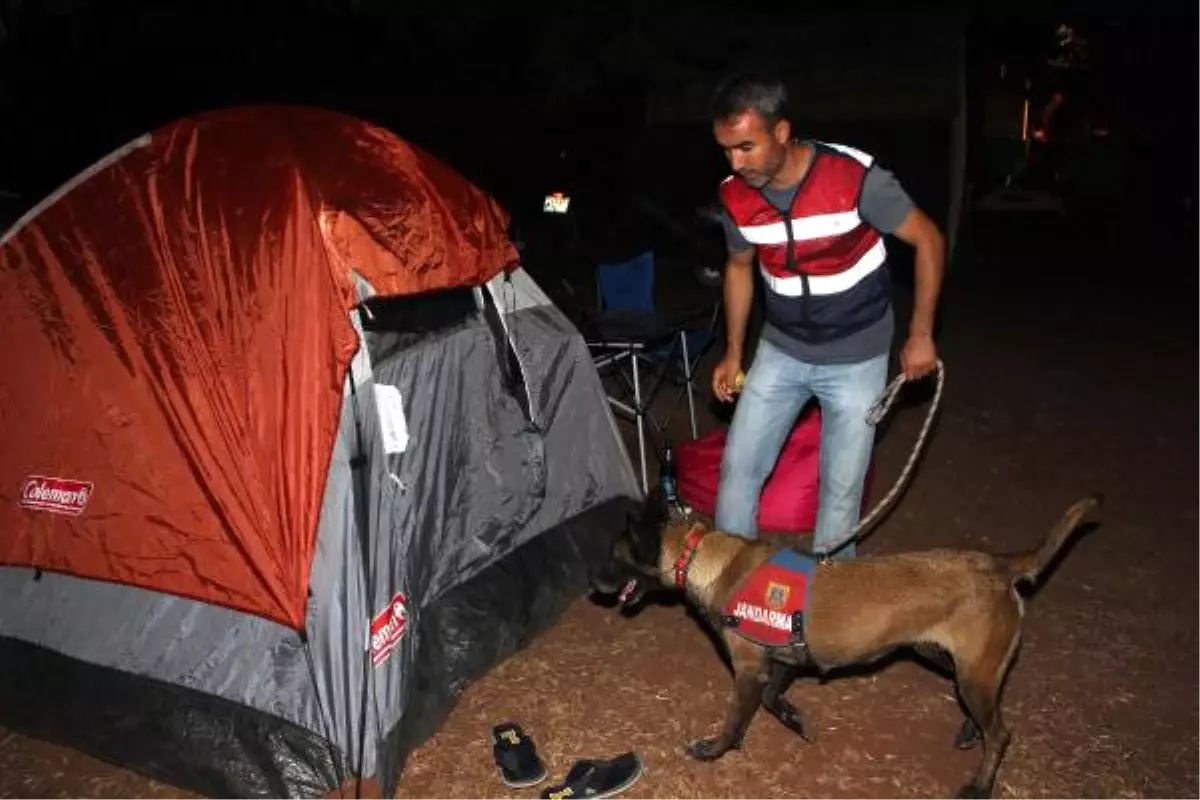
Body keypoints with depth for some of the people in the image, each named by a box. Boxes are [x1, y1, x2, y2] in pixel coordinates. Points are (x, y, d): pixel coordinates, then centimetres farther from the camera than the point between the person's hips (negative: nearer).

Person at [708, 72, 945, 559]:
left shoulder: (856, 178, -25)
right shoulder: (736, 196, -12)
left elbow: (929, 240, -12)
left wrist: (920, 334, -11)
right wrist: (733, 353, 10)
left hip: (856, 358, -3)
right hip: (780, 352, 4)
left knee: (842, 487, 4)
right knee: (738, 468, 4)